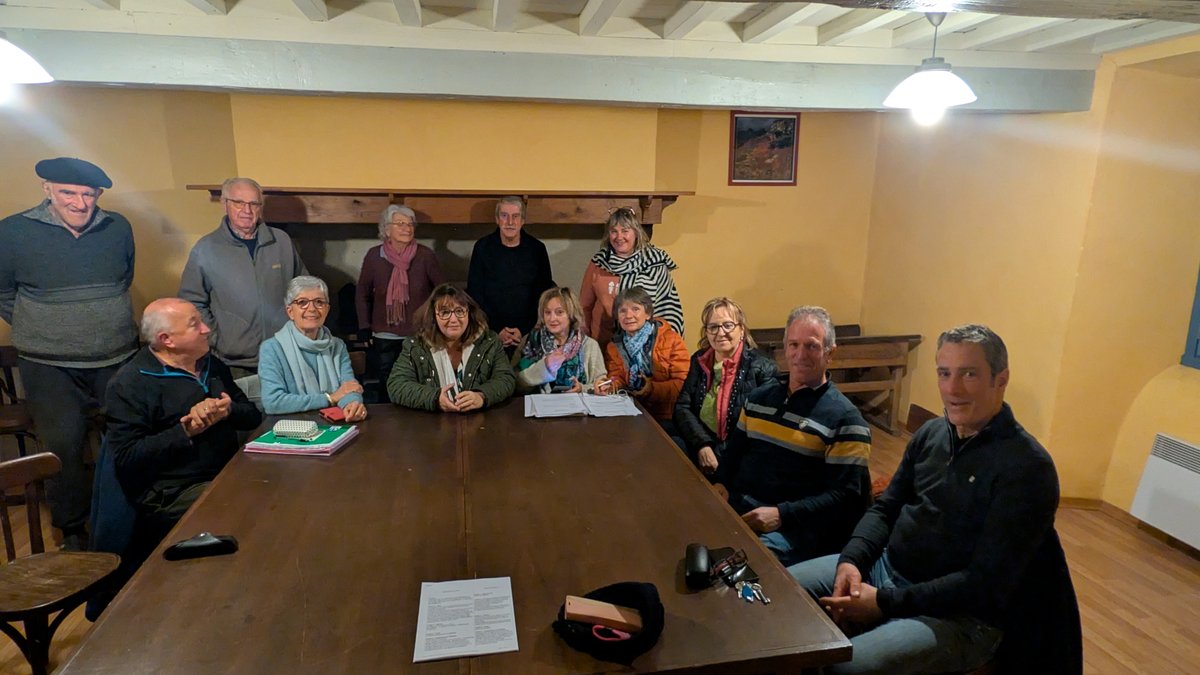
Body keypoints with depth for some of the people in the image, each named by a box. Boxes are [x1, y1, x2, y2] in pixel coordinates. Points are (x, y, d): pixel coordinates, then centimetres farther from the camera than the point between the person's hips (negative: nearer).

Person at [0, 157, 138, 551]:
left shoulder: (118, 228, 2)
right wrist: (37, 329, 8)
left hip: (118, 360, 2)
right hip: (50, 367, -2)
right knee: (63, 447, -3)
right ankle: (72, 532, 17)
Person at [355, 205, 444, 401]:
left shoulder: (425, 255, -6)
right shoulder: (374, 256, -2)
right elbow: (362, 293, 8)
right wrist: (364, 328, 4)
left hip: (420, 335, -1)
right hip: (385, 337, 2)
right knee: (387, 388, 13)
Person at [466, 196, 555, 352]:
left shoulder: (537, 249, 1)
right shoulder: (483, 247, 1)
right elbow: (475, 294, 2)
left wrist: (524, 330, -6)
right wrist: (496, 331, -6)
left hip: (527, 333, 0)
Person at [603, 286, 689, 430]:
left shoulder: (671, 340, -2)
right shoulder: (613, 347, 12)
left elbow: (683, 383, -7)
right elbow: (617, 381, 6)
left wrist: (653, 389, -21)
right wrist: (608, 386, -17)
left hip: (667, 418, -2)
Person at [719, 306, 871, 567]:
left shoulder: (845, 418, -4)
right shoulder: (760, 396, 14)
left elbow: (845, 496, -9)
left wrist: (782, 514, -19)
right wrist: (720, 484, 1)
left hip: (794, 525, -5)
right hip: (737, 505, 6)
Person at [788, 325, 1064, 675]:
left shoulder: (1028, 467, -16)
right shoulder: (930, 433, 6)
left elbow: (986, 583, -20)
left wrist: (885, 602, -23)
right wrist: (851, 560, -8)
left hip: (960, 614, -7)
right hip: (885, 568, 7)